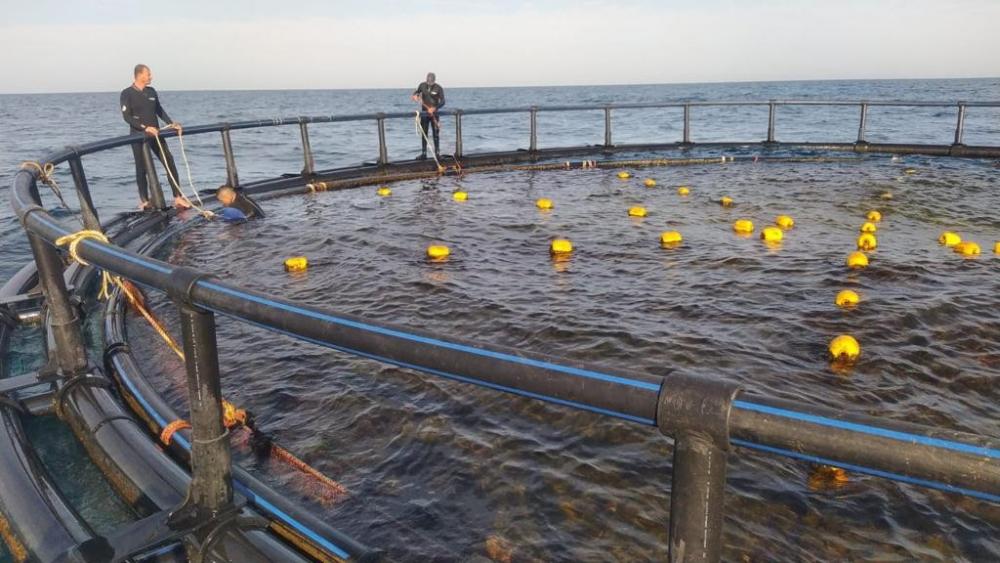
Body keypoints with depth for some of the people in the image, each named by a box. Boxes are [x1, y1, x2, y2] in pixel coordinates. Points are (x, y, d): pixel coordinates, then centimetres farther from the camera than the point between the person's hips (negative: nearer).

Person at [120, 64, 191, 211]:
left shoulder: (151, 91, 10)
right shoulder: (127, 93, -6)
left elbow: (159, 110, 14)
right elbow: (126, 116, -12)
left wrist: (171, 123, -2)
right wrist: (145, 128, -23)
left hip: (155, 135, 5)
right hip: (138, 136, -5)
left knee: (170, 163, -2)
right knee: (142, 169, 3)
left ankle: (178, 197, 1)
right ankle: (144, 201, 14)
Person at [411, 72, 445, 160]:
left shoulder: (438, 88, -9)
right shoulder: (422, 85, 0)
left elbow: (442, 102, -11)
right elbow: (416, 92, 17)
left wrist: (434, 108, -26)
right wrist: (415, 96, -8)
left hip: (434, 113, -2)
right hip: (424, 113, 3)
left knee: (436, 134, 0)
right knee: (424, 134, 4)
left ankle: (437, 153, 9)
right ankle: (423, 153, 10)